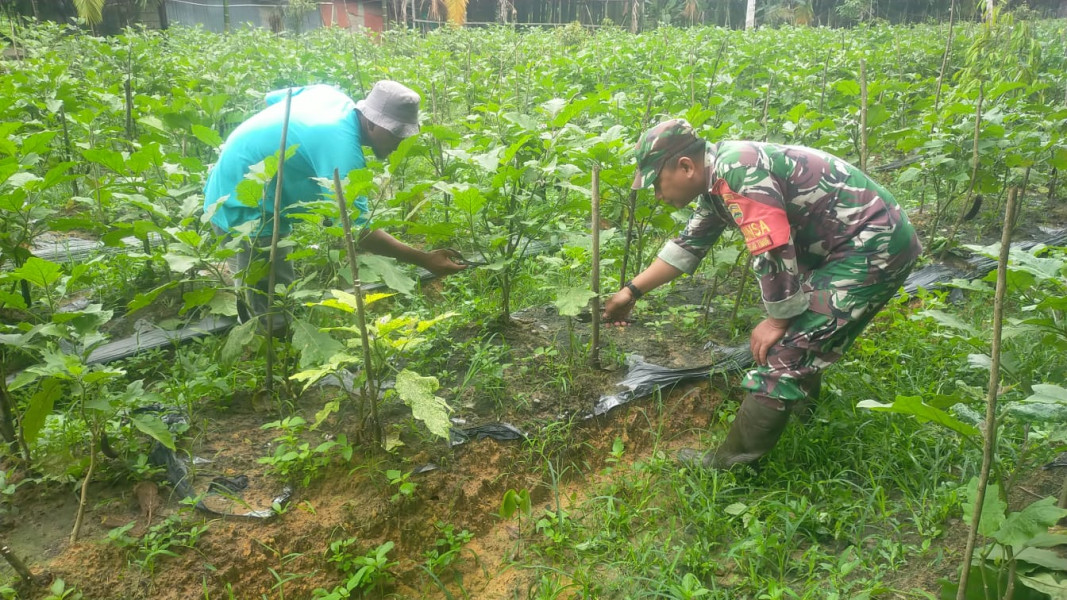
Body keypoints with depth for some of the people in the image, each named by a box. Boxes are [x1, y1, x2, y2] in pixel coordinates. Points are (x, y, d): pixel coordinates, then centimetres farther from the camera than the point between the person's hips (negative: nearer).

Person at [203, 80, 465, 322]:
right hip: (244, 206, -10)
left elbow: (272, 98, 15)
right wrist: (425, 260, -30)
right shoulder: (342, 147, -29)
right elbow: (357, 230, -30)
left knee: (254, 299, 23)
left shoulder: (332, 95, -2)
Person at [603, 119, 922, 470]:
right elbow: (688, 246, 21)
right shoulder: (717, 180, 10)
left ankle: (729, 465, 0)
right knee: (805, 337, 26)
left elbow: (775, 251, -24)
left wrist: (778, 320, -11)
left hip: (871, 247, -10)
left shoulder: (735, 170, -22)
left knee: (784, 351, -9)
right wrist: (632, 291, 22)